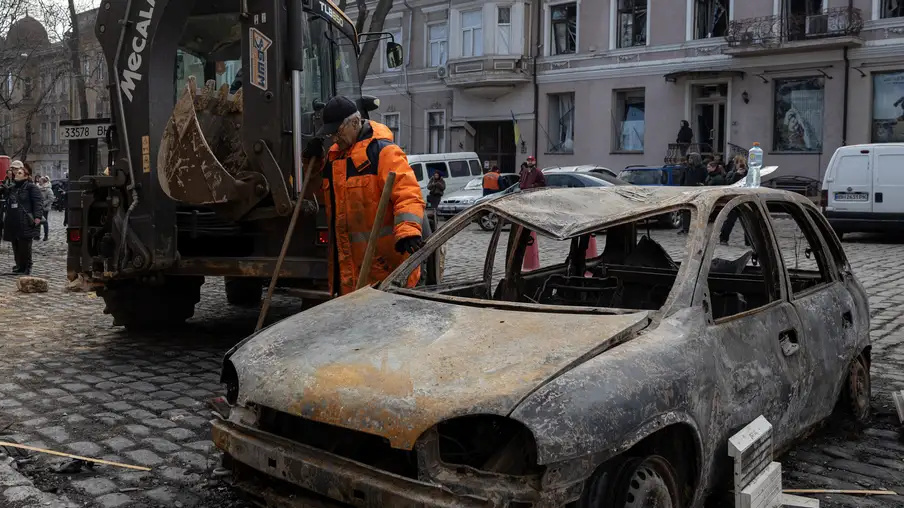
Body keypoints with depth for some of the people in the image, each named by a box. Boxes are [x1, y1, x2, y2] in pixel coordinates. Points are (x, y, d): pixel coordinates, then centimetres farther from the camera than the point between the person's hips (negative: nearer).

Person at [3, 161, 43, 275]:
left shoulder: (31, 187, -4)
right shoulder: (12, 188, 19)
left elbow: (38, 203, -12)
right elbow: (8, 204, 28)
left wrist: (37, 216, -22)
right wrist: (7, 218, 25)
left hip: (26, 223, -7)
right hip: (13, 222, 8)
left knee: (25, 245, -6)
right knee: (16, 246, 10)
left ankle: (26, 268, 2)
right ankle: (19, 265, 20)